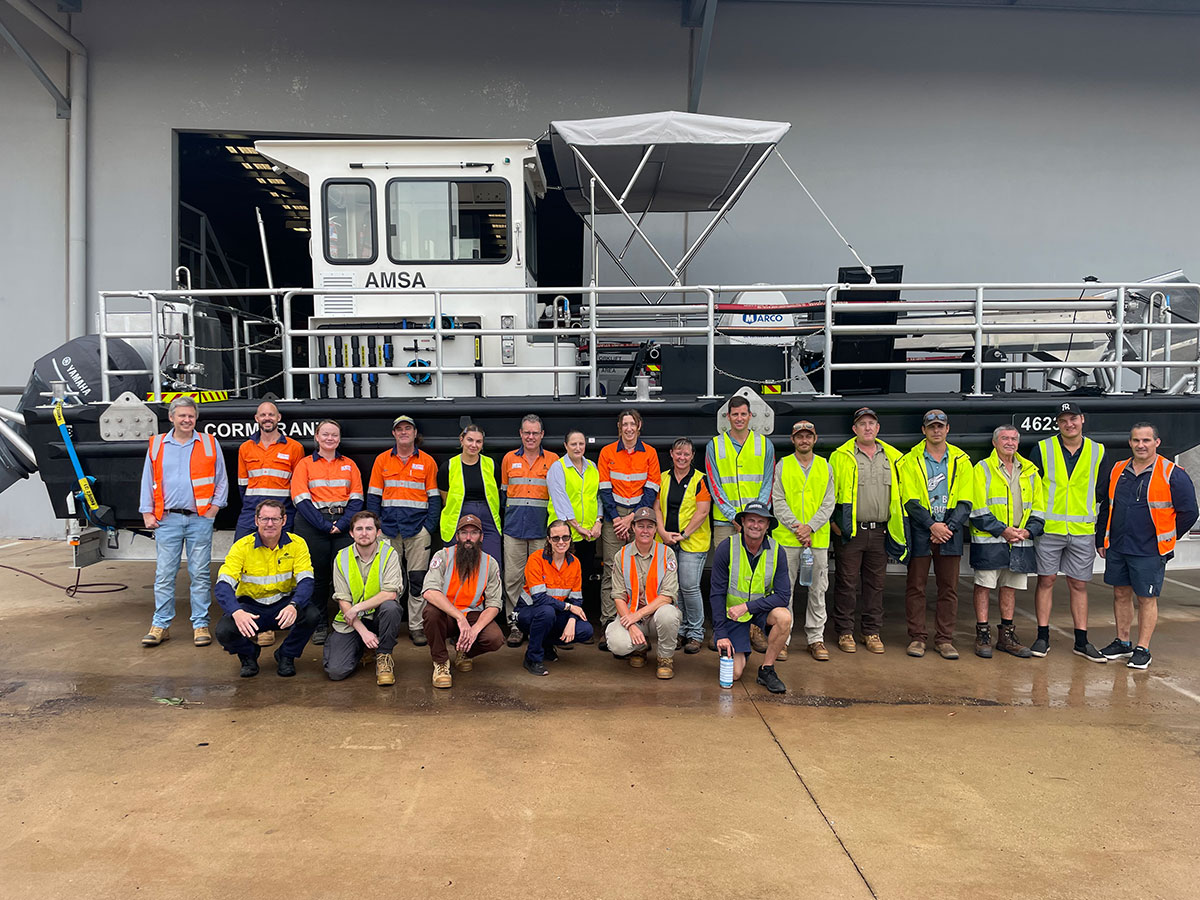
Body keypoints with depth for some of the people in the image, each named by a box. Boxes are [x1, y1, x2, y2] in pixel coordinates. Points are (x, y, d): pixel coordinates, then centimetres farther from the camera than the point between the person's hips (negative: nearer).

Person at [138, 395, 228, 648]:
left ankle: (201, 625, 8)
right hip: (167, 520, 1)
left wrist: (214, 508, 0)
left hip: (200, 519, -1)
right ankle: (160, 625, 11)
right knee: (164, 574, 3)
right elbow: (148, 483, 12)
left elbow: (221, 481, 10)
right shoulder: (157, 445, 10)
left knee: (200, 574, 2)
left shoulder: (210, 444, 7)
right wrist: (147, 514, 5)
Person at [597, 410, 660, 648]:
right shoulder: (607, 452, 6)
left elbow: (651, 491, 2)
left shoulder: (649, 453, 6)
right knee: (611, 571, -5)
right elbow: (605, 490, 3)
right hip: (614, 516, 0)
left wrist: (632, 518, -7)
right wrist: (616, 518, -7)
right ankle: (608, 626, -3)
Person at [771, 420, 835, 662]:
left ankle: (816, 638, 15)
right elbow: (777, 502, -2)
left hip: (818, 538, 2)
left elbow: (828, 503, 3)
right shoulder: (782, 466, 4)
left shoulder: (825, 467, 9)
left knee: (818, 590, 6)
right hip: (787, 537, -2)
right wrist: (796, 528, -13)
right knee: (784, 589, 1)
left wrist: (810, 527, -11)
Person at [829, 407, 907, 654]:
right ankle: (844, 631, 13)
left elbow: (900, 494, 15)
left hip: (880, 532, 3)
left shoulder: (892, 457, 10)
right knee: (847, 583, 2)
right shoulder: (841, 457, -1)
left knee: (875, 583, 10)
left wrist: (896, 526, 9)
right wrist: (834, 521, -9)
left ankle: (872, 631, 21)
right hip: (849, 532, -3)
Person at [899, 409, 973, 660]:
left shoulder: (961, 461, 7)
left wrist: (949, 527, -10)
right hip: (920, 533, -2)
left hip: (950, 534, 2)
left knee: (949, 588, 5)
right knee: (915, 586, 2)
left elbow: (965, 502, 3)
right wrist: (932, 526, -15)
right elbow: (910, 501, -6)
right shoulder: (910, 461, 1)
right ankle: (917, 637, 12)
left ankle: (944, 639, 14)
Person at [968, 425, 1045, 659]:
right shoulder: (982, 469, -1)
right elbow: (977, 508, -8)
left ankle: (1007, 636, 20)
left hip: (1019, 542, 4)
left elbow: (1038, 507, 13)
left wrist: (1028, 530, -4)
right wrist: (1002, 530, -15)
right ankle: (983, 636, 7)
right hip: (988, 541, -4)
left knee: (1010, 587, 11)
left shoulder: (1030, 472, 13)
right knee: (984, 586, -1)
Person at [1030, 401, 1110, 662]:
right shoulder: (1042, 449, 1)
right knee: (1046, 581, 3)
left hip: (1083, 531, 2)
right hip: (1048, 529, -1)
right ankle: (1043, 637, 11)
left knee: (1079, 585, 8)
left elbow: (1102, 492, 13)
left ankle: (1081, 642, 15)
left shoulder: (1098, 452, 7)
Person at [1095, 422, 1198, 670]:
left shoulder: (1173, 474, -7)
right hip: (1117, 548, 5)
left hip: (1149, 551, -5)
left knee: (1147, 599, 3)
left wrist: (1165, 540, 2)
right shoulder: (1117, 471, 7)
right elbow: (1105, 508, 16)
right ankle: (1123, 642, 26)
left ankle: (1142, 649, 13)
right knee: (1121, 594, 13)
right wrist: (1101, 540, 14)